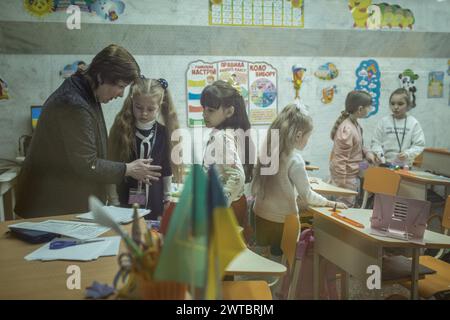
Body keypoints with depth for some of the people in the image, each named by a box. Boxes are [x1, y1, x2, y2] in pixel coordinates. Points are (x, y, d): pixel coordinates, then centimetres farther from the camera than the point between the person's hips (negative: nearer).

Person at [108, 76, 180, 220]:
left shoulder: (163, 132, -2)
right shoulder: (121, 129, -7)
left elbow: (167, 169, 6)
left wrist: (167, 197, 9)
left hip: (154, 201, 1)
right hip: (125, 199, -1)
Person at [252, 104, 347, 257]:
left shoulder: (268, 150, 1)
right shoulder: (295, 159, -19)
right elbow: (307, 196, -12)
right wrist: (331, 203, 2)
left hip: (261, 215, 6)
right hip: (281, 220, -6)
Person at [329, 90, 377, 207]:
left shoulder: (355, 124, 3)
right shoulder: (347, 130, -24)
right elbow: (340, 160, -23)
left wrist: (366, 153, 1)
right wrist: (342, 184, -20)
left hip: (353, 176, 9)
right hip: (346, 177, -9)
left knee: (349, 207, 17)